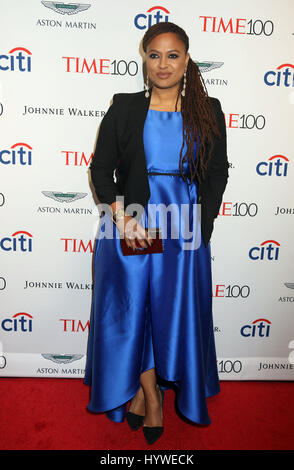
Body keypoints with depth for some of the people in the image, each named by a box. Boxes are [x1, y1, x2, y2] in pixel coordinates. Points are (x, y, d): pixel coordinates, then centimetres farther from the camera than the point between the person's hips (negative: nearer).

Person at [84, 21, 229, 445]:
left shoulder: (208, 112, 7)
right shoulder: (124, 108, 4)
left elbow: (217, 173, 6)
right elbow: (101, 168, 2)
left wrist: (200, 226, -6)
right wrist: (121, 217, -13)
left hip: (183, 227, 1)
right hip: (129, 222, 0)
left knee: (177, 310, 4)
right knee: (131, 306, 0)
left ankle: (143, 388, 30)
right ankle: (150, 394, 25)